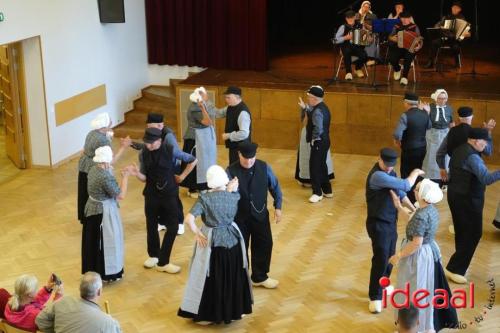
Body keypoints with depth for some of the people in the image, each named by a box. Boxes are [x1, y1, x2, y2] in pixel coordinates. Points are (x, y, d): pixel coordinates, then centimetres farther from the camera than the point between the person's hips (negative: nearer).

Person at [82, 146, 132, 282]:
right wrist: (125, 176, -15)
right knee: (106, 242, 7)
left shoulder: (94, 169, -1)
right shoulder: (106, 176, -29)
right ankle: (107, 274, 20)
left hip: (92, 208, 9)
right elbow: (121, 195, -23)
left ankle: (93, 270, 36)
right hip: (104, 212, -9)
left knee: (94, 241, 21)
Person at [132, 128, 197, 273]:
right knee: (151, 226, 13)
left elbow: (193, 160, -2)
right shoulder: (143, 154, -7)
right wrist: (137, 173, -23)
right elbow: (144, 178, -3)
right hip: (151, 194, 2)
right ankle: (153, 255, 38)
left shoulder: (171, 151, -14)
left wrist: (182, 176, -1)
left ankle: (163, 262, 11)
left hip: (169, 194, -2)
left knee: (173, 227, -3)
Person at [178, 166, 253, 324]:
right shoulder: (234, 196, -8)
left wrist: (197, 233, -12)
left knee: (210, 279, 10)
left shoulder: (205, 198, -16)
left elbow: (189, 219, -23)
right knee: (234, 276, 19)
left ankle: (207, 315, 20)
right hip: (232, 239, 3)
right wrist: (230, 189, 9)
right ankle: (235, 310, 33)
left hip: (212, 242, -3)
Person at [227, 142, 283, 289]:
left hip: (260, 214, 3)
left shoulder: (264, 167, -8)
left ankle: (260, 277, 34)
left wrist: (277, 207, 0)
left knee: (264, 245, 13)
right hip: (239, 216, -3)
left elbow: (275, 187, 3)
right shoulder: (231, 171, -15)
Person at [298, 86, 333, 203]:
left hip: (318, 143, -10)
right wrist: (304, 108, 11)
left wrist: (313, 139, -16)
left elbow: (318, 129, -30)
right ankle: (327, 191, 26)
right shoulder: (322, 107, 8)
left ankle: (317, 193, 5)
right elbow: (312, 115, 18)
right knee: (321, 166, 18)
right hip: (324, 141, 10)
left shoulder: (317, 111, -24)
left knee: (314, 167, -2)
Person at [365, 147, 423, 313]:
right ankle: (375, 297, 8)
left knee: (389, 257, 20)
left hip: (391, 222, 9)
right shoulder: (377, 176, -27)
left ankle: (382, 285, 41)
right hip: (378, 224, -9)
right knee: (380, 259, -5)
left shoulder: (389, 172, 3)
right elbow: (406, 185, -28)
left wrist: (413, 209, 3)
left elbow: (400, 192, 15)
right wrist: (415, 173, -9)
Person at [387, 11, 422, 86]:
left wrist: (419, 46, -18)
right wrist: (392, 38, -11)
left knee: (408, 57, -37)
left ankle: (404, 77, -28)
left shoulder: (414, 27, 8)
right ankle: (397, 69, 6)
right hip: (397, 47, 2)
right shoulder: (397, 26, 15)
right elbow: (390, 36, 14)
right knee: (391, 57, -29)